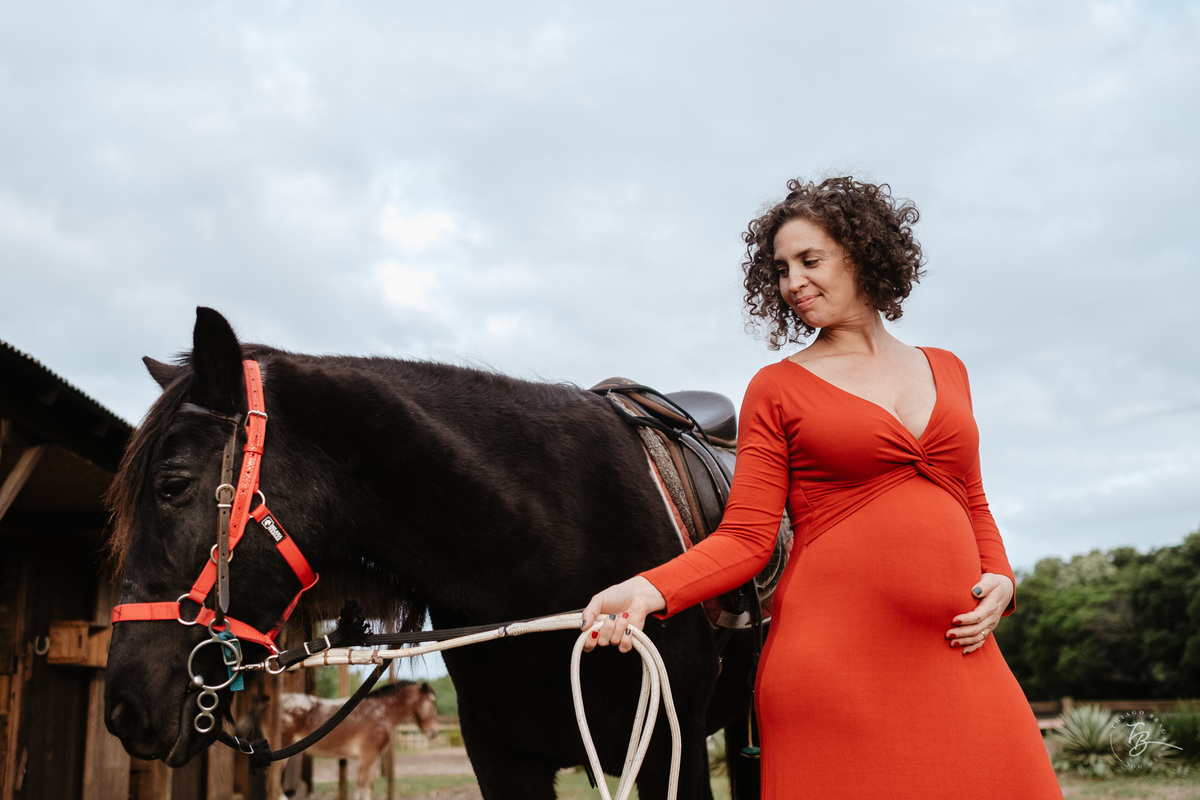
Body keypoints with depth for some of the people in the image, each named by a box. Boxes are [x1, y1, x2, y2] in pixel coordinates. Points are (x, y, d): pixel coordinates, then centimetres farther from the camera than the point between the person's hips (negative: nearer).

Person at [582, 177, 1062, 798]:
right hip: (834, 658, -4)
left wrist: (999, 578, 2)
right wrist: (650, 589, -19)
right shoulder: (778, 388, 4)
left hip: (953, 654, 4)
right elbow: (746, 537, -3)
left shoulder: (946, 370, 16)